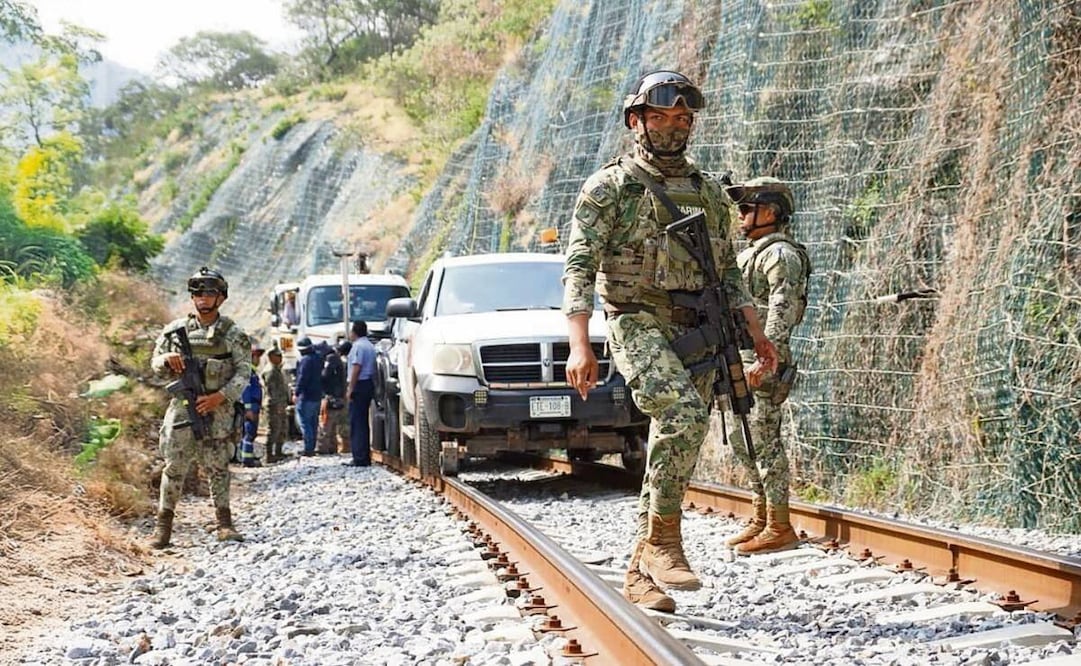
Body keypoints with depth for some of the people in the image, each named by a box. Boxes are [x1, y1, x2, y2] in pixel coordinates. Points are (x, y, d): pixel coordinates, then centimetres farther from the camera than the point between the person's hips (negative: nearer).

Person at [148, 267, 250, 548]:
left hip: (218, 408, -1)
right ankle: (163, 523, 4)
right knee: (174, 465, 0)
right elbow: (155, 364, 14)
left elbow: (243, 373, -2)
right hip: (183, 405, 1)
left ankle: (224, 523, 7)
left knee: (217, 466, 0)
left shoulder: (233, 333, 3)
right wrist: (168, 360, -10)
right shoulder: (176, 329, 9)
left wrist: (219, 397, -15)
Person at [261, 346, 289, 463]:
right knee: (273, 430, -10)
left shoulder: (277, 370, 19)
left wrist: (285, 402, 24)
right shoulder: (270, 371, -14)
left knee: (283, 428, 16)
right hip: (274, 405, -11)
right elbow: (271, 389, -21)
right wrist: (277, 404, -24)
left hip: (281, 404, 11)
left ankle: (278, 453, 25)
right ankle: (269, 456, -8)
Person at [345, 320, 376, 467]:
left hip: (360, 385, -10)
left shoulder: (358, 346, -12)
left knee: (357, 423, -8)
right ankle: (365, 457, 16)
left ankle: (359, 458, -10)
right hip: (369, 384, 10)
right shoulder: (370, 346, 18)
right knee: (363, 422, 14)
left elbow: (356, 368, -19)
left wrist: (351, 388, -18)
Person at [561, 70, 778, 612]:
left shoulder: (710, 192, 16)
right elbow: (579, 268, -7)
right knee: (685, 413, -29)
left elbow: (727, 273, 21)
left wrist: (756, 336, 11)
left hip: (697, 332, 6)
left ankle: (641, 572, 13)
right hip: (638, 324, -6)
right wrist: (579, 344, -19)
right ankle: (663, 537, -17)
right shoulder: (608, 186, 0)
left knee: (670, 446, 4)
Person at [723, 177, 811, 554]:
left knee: (764, 442, -8)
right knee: (740, 439, 13)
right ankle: (761, 519, 21)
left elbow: (782, 311, -20)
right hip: (739, 361, 11)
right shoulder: (751, 254, 21)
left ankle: (779, 528, -3)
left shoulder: (780, 255, -11)